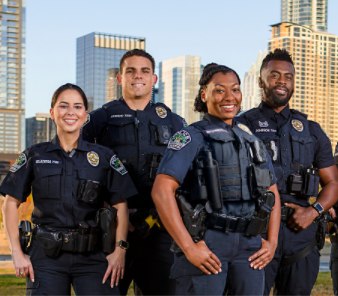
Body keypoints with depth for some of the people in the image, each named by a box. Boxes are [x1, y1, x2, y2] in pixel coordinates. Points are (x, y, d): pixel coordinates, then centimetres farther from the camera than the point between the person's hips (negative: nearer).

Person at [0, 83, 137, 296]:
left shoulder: (104, 157, 6)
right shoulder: (35, 156, 6)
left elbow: (120, 206, 6)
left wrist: (120, 250, -4)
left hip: (92, 255, 0)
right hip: (46, 256, 0)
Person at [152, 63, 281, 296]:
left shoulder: (252, 141, 16)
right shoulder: (191, 137, -2)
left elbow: (272, 193, 24)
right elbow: (161, 191, -13)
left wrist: (272, 241, 10)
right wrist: (188, 247, -18)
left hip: (250, 245, 5)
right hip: (207, 243, -5)